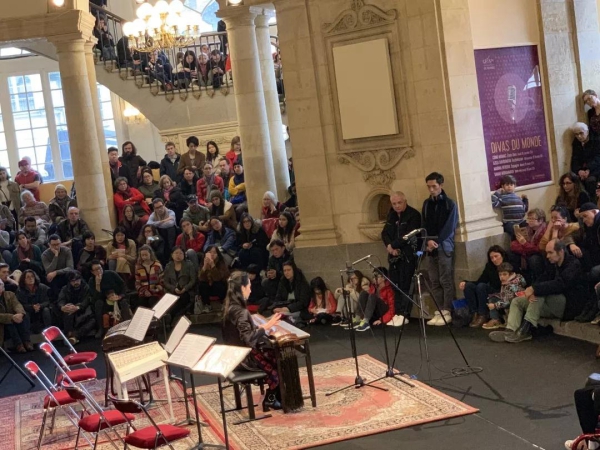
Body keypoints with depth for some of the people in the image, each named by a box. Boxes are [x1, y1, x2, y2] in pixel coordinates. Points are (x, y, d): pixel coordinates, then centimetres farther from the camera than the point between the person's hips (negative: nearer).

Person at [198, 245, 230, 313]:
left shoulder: (222, 264, -18)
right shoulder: (203, 263, -8)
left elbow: (217, 278, -33)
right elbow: (201, 279, -20)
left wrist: (212, 265, -43)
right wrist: (205, 266, -33)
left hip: (220, 289, -3)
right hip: (208, 289, 3)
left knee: (218, 284, -34)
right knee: (201, 285, -27)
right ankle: (207, 305, -9)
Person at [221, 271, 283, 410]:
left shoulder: (230, 306, 2)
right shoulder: (240, 311, -26)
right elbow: (249, 340, -31)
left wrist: (261, 326, 2)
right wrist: (266, 326, -24)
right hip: (245, 356, -8)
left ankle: (277, 395, 20)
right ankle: (270, 399, 24)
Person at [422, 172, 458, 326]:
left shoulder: (449, 204, -4)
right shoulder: (426, 204, 12)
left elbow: (449, 227, -10)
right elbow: (425, 225, 9)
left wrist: (437, 242, -15)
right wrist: (428, 241, -8)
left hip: (444, 247, -5)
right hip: (431, 247, 5)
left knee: (446, 281, -4)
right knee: (435, 282, 5)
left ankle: (447, 312, -1)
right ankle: (439, 312, 9)